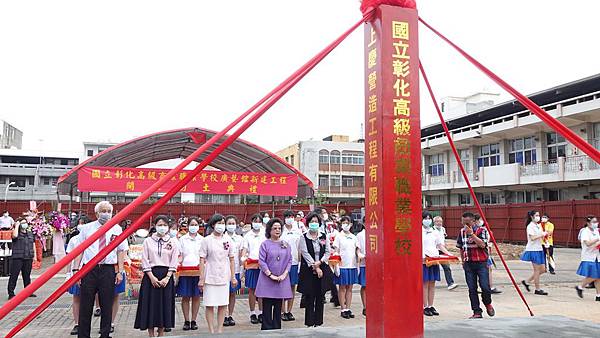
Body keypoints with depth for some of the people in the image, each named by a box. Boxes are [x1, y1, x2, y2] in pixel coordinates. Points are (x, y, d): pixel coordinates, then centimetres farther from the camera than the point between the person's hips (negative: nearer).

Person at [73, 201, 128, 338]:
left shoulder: (116, 229, 6)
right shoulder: (86, 228, 6)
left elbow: (121, 251, 5)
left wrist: (120, 271, -2)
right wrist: (76, 269, -4)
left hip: (108, 270, 0)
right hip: (89, 269, 0)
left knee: (107, 306, 7)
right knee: (85, 306, 4)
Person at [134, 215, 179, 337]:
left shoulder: (173, 243, 5)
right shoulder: (148, 241, 3)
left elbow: (174, 263, 1)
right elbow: (145, 262, -1)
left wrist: (167, 278, -10)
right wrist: (152, 277, -10)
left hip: (166, 277, 1)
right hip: (151, 276, -1)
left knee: (165, 303, 3)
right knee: (150, 303, 1)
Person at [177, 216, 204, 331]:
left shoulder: (202, 239, 7)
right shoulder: (182, 239, 6)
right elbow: (179, 256, 4)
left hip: (198, 271, 1)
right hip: (185, 271, 0)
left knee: (196, 296, 5)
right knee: (185, 297, 3)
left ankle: (193, 320, 15)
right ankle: (186, 321, 13)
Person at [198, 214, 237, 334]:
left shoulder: (228, 240, 5)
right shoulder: (207, 240, -3)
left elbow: (231, 259, 8)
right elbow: (202, 260, -4)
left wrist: (233, 277, 5)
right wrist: (201, 279, -8)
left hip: (224, 277, 3)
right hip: (210, 277, -3)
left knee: (223, 304, 6)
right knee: (209, 304, 1)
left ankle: (219, 329, 17)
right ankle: (211, 330, 12)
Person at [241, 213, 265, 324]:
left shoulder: (265, 234, 8)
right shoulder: (248, 235, 7)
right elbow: (245, 249, 4)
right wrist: (243, 257, -16)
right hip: (251, 264, -1)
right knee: (251, 289, 2)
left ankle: (261, 313, 14)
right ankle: (252, 314, 11)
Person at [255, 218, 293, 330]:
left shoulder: (286, 244, 9)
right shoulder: (265, 244, -1)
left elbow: (289, 260, 6)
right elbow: (261, 261, -8)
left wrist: (284, 274, -7)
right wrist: (271, 275, -14)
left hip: (282, 279, 3)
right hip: (267, 279, -3)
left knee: (278, 307, 9)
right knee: (267, 306, 1)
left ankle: (277, 328, 17)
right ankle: (266, 328, 9)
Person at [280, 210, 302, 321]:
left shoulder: (298, 231, 9)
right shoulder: (280, 231, -1)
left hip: (294, 262, 3)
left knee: (293, 287, 7)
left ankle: (289, 311, 16)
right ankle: (284, 312, 7)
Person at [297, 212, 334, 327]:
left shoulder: (324, 236, 8)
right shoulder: (304, 238, -1)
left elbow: (328, 252, 4)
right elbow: (305, 254, -7)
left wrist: (320, 262, -11)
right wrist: (315, 267, -12)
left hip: (323, 269, 3)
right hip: (308, 270, -3)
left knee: (320, 297, 6)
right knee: (310, 297, 0)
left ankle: (318, 321, 15)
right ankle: (310, 322, 9)